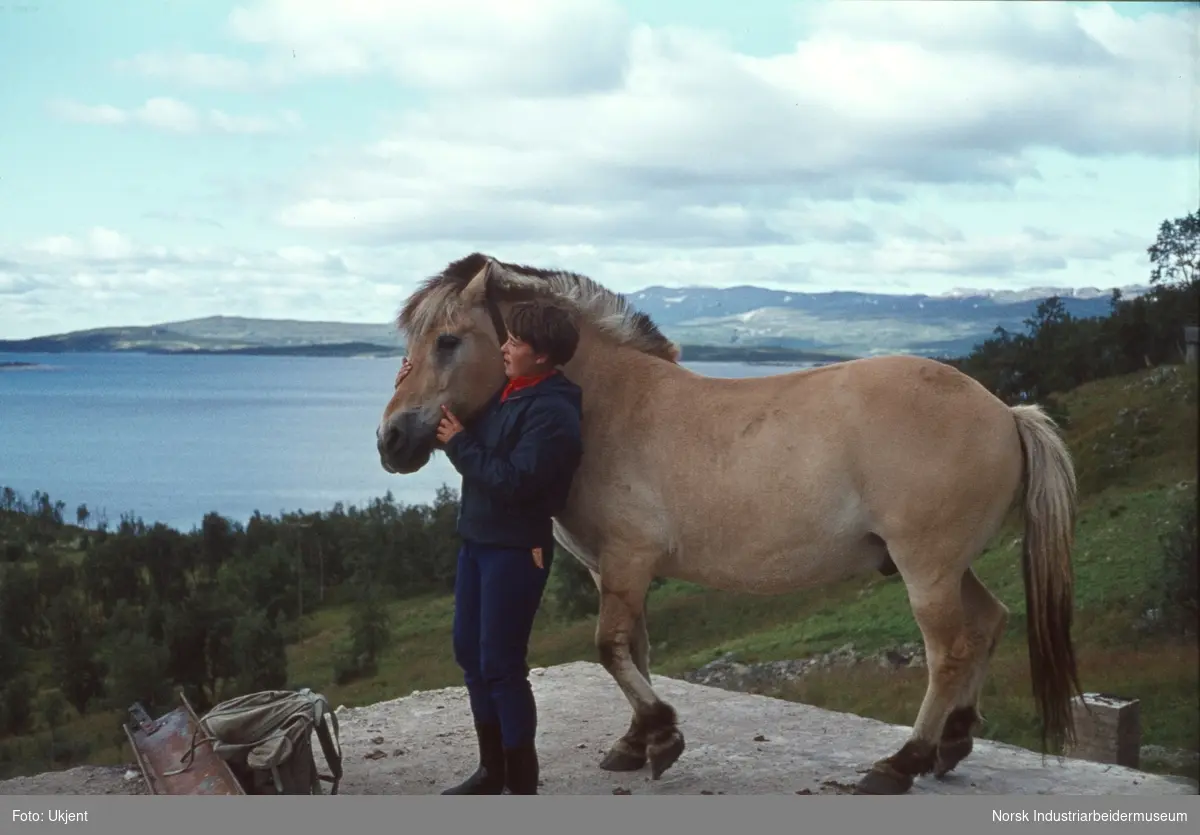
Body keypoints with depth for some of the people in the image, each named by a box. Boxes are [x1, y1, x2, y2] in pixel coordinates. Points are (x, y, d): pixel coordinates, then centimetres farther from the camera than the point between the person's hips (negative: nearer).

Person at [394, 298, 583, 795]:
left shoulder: (553, 412, -19)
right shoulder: (509, 394, 8)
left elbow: (513, 481, -26)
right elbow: (481, 448, 19)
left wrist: (458, 444, -17)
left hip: (516, 549, -9)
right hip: (476, 539, 9)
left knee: (501, 664, -5)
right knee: (470, 653, 15)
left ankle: (522, 786, 6)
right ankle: (492, 770, 28)